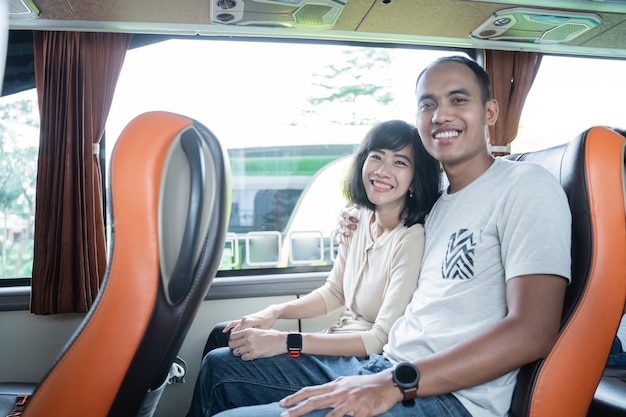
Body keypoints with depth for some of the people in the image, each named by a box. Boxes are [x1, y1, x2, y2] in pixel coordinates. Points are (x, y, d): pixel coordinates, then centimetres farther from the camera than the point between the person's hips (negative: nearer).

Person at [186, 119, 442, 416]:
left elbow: (383, 340, -23)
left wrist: (286, 342, -25)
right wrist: (274, 312, -3)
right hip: (339, 340, 8)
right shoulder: (361, 218, 3)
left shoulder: (412, 240, -22)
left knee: (218, 366, -13)